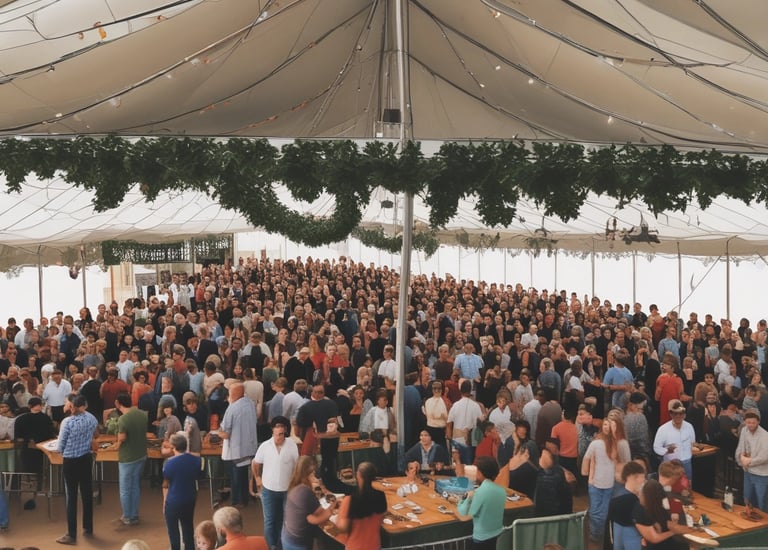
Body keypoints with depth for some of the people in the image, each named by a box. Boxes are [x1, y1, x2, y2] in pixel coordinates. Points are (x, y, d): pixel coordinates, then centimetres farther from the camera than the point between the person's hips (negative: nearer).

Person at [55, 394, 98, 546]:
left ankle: (71, 535, 4)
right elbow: (95, 435, 20)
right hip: (86, 459, 5)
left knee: (71, 497, 0)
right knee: (87, 493, 15)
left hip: (71, 461, -5)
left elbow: (60, 447, -9)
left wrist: (65, 452, 10)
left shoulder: (67, 422, -17)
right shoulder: (91, 419, -2)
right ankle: (88, 528, 26)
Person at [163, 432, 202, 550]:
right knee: (188, 527, 20)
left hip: (173, 500, -4)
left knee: (173, 530, 13)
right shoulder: (196, 460, -8)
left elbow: (165, 485, -10)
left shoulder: (169, 463, -20)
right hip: (190, 499, 4)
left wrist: (165, 502, 2)